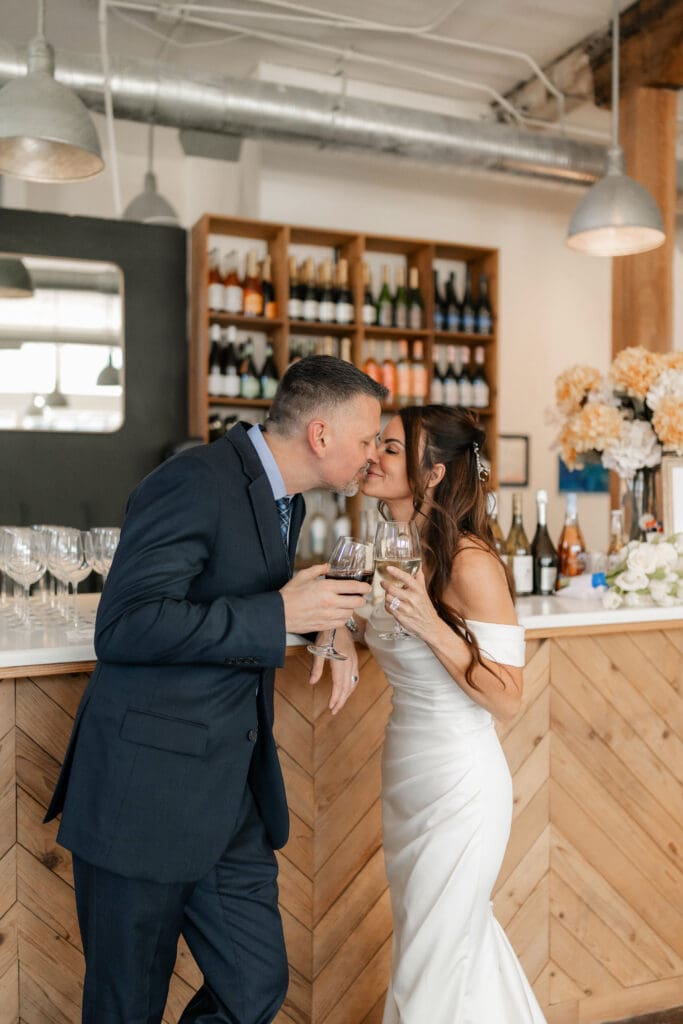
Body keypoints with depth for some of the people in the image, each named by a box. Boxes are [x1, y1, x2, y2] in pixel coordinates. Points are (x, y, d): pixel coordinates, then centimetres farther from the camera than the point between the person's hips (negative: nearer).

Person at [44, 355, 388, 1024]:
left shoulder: (285, 503, 10)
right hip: (147, 791, -8)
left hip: (234, 794, 8)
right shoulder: (195, 482, -19)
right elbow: (122, 628, -25)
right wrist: (280, 615, -24)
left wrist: (325, 622, 7)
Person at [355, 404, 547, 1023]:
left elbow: (507, 699, -21)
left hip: (458, 783, -8)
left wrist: (431, 624, -31)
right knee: (462, 931, 27)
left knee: (432, 961, 11)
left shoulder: (470, 562, -23)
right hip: (406, 769, 8)